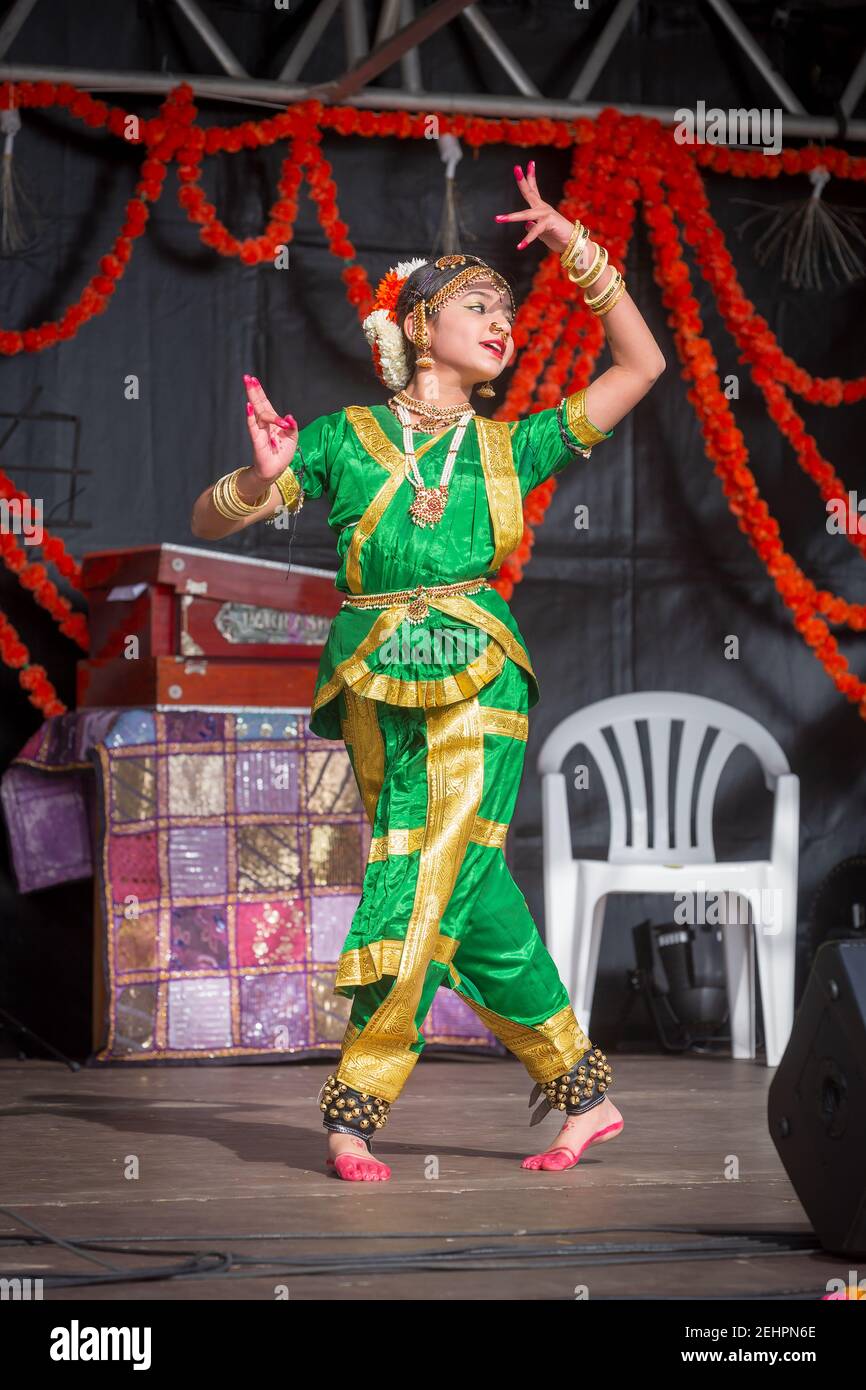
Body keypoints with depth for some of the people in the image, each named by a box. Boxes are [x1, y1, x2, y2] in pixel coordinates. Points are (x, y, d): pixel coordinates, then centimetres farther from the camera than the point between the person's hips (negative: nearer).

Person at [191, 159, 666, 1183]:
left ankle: (357, 1108, -6)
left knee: (427, 885, -11)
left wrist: (580, 252, 9)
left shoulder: (509, 446, 14)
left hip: (478, 683, 0)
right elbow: (208, 519, 9)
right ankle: (578, 1087, 8)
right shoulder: (344, 439, 10)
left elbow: (640, 366, 15)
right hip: (380, 690, 0)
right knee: (468, 890, -2)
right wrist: (264, 481, -14)